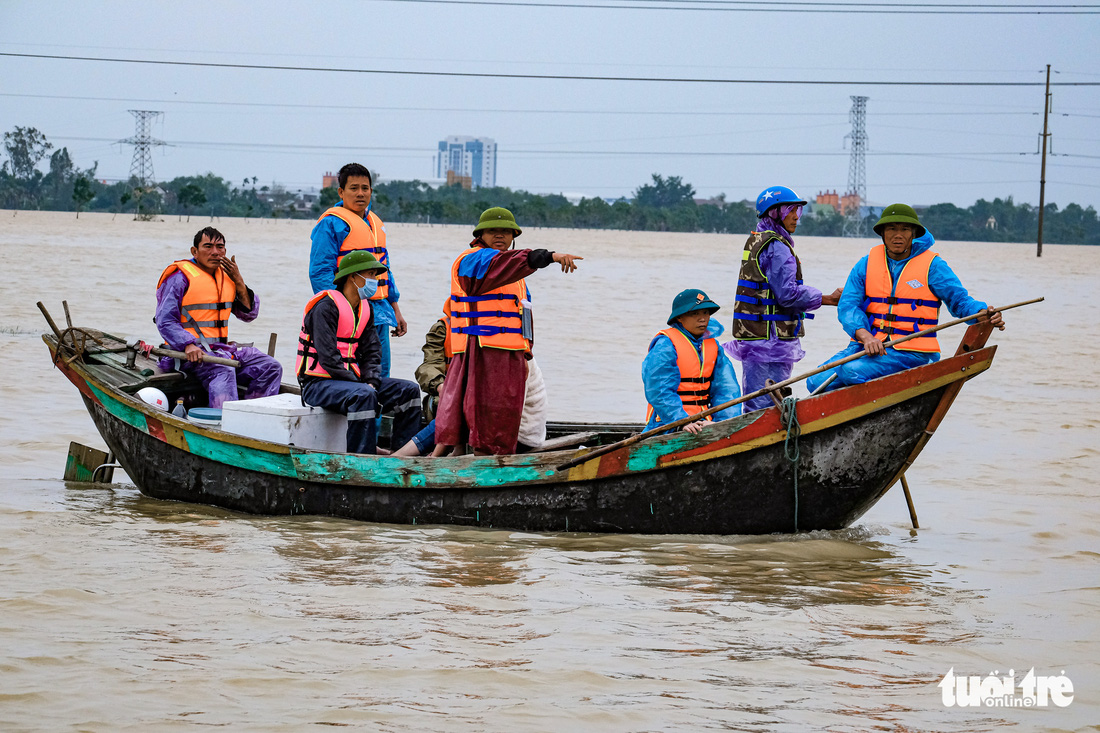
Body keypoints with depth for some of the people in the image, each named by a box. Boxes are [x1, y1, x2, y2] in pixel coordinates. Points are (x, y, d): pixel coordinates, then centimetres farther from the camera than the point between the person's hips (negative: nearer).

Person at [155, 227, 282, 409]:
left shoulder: (227, 275, 17)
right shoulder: (180, 277, -4)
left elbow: (249, 315, 19)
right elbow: (165, 322, -10)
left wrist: (239, 283, 3)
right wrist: (188, 345, -27)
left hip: (223, 348, 8)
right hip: (192, 352, -7)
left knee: (271, 368, -9)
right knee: (223, 371, -37)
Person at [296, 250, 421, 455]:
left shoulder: (365, 308, 13)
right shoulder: (326, 306, -16)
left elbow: (371, 353, 11)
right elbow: (328, 357, -22)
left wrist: (371, 382, -8)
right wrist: (361, 385, -22)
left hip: (351, 378, 9)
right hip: (318, 384, -9)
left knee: (409, 390, -1)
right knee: (362, 395, -37)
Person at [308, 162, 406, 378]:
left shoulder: (375, 223, 19)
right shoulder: (331, 223, -6)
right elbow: (321, 272, -12)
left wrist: (396, 311, 23)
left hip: (380, 311, 8)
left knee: (380, 374, 8)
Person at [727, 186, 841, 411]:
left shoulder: (755, 241, 18)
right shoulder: (776, 246, -14)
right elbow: (788, 294, -20)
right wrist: (828, 299, -13)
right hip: (769, 334, -10)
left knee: (755, 402, 13)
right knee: (765, 403, -10)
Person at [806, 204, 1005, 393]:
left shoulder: (932, 266, 1)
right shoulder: (867, 264, 8)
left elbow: (959, 300, 3)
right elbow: (848, 305, 0)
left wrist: (983, 314, -21)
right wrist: (865, 336, -20)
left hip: (911, 353, -4)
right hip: (866, 345, 4)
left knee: (852, 372, -30)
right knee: (816, 382, -14)